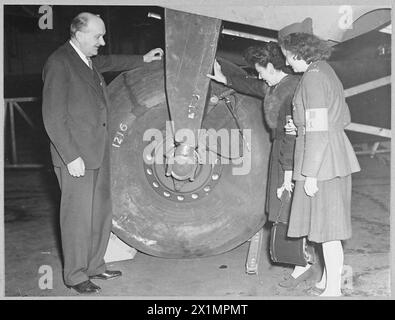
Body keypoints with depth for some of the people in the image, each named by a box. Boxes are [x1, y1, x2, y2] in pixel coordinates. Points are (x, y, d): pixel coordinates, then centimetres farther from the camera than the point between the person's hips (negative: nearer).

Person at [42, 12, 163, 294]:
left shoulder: (90, 61, 12)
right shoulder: (59, 63, -13)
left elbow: (109, 62, 37)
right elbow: (53, 118, -16)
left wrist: (143, 59, 38)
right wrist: (71, 157, -19)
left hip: (98, 153, 9)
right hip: (76, 156, -8)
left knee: (101, 212, 14)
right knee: (78, 215, 0)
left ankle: (95, 265, 29)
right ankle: (75, 276, 16)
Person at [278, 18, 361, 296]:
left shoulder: (313, 78, -16)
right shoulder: (326, 70, 13)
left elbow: (318, 130, -20)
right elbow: (344, 118, 19)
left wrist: (310, 174, -18)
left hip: (320, 159, -10)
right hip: (336, 155, 10)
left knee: (327, 227, 0)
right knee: (328, 221, 17)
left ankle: (333, 289, 13)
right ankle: (328, 280, 30)